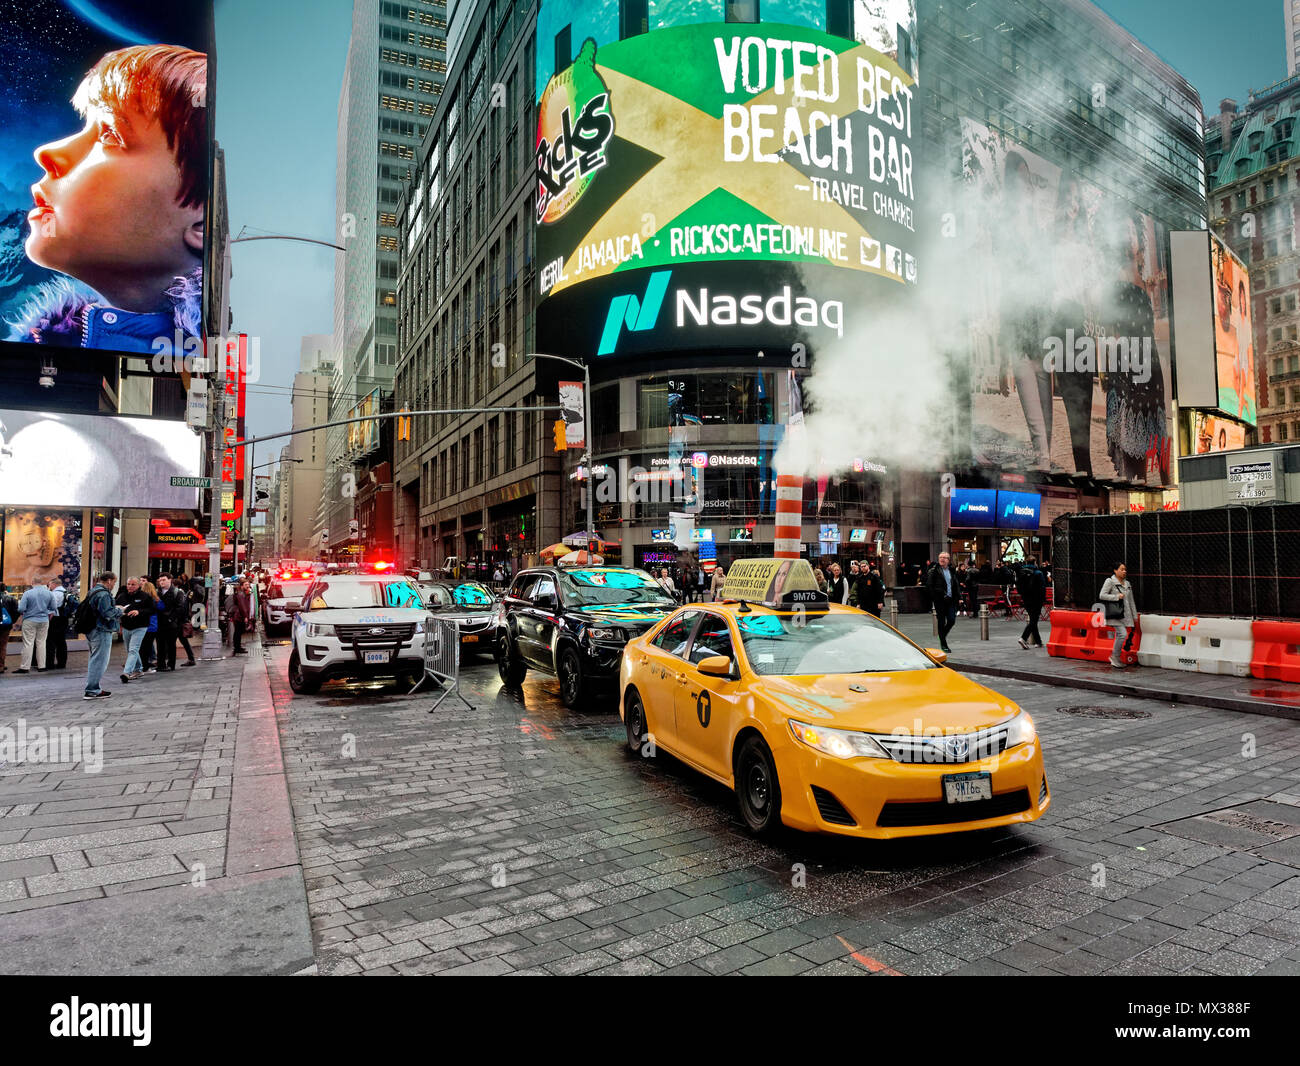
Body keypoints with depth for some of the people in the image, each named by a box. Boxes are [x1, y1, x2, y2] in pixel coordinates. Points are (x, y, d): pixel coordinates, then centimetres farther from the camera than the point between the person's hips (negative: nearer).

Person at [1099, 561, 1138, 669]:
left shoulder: (1127, 584, 17)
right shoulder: (1110, 581, -3)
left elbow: (1131, 601, 21)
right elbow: (1102, 595, -10)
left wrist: (1135, 615, 20)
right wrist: (1117, 596, -15)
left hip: (1125, 614, 7)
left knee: (1119, 636, 7)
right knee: (1123, 634, -18)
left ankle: (1114, 658, 17)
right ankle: (1115, 656, -5)